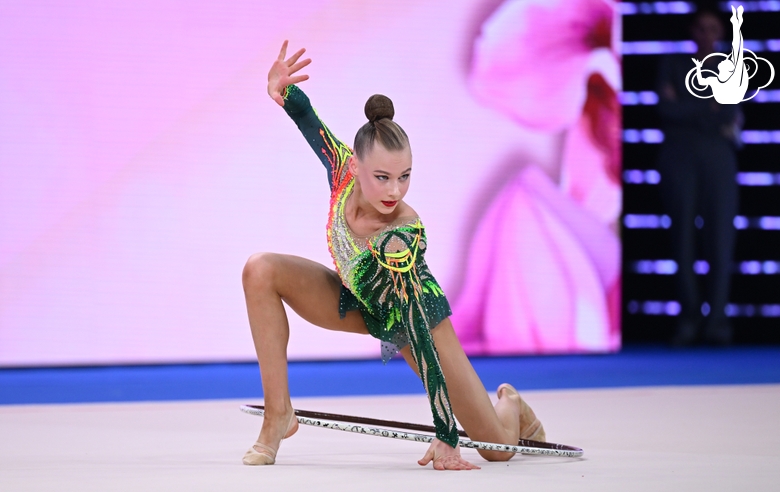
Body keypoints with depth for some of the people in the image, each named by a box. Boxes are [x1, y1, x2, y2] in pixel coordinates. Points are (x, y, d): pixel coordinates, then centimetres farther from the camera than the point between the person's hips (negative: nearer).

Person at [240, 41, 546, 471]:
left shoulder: (402, 239, -41)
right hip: (357, 302, 5)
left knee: (498, 446, -5)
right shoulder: (343, 169, -29)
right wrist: (283, 89, -35)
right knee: (260, 271, -22)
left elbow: (422, 344, -42)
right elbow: (308, 118, -11)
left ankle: (510, 405, 37)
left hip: (414, 314, -5)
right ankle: (278, 415, -12)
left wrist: (446, 438, -42)